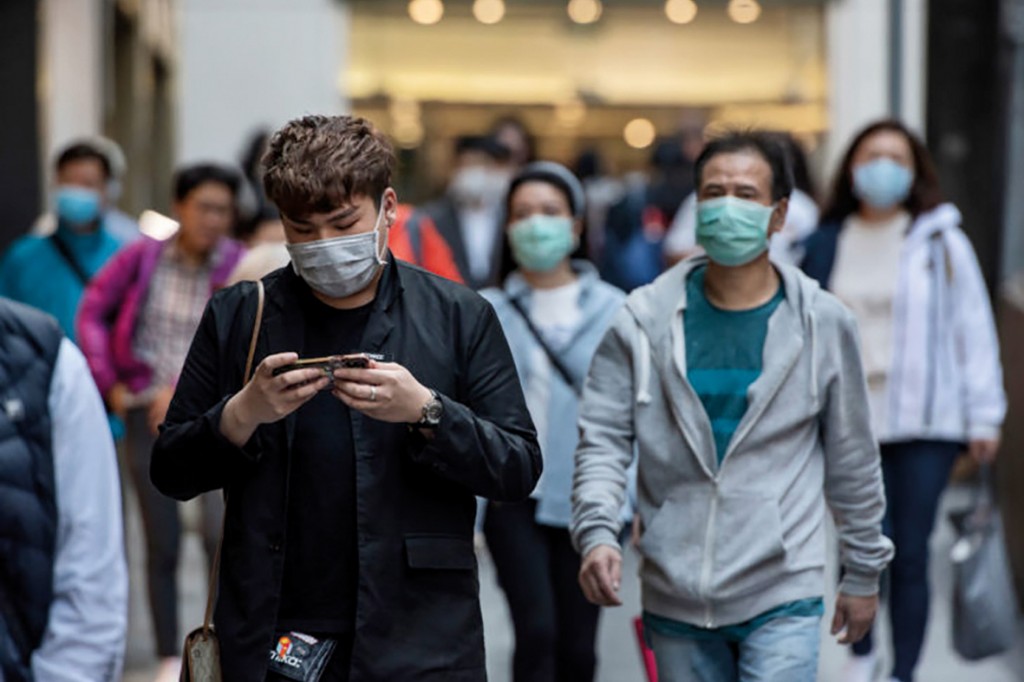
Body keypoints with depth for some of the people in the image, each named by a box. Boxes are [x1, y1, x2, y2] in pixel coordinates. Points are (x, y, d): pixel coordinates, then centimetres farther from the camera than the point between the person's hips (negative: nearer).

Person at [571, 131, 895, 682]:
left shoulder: (823, 324, 2)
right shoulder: (645, 321, 0)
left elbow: (851, 458, 9)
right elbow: (602, 439, -1)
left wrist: (864, 572, 13)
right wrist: (597, 533, -18)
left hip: (781, 596, -2)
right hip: (674, 597, 2)